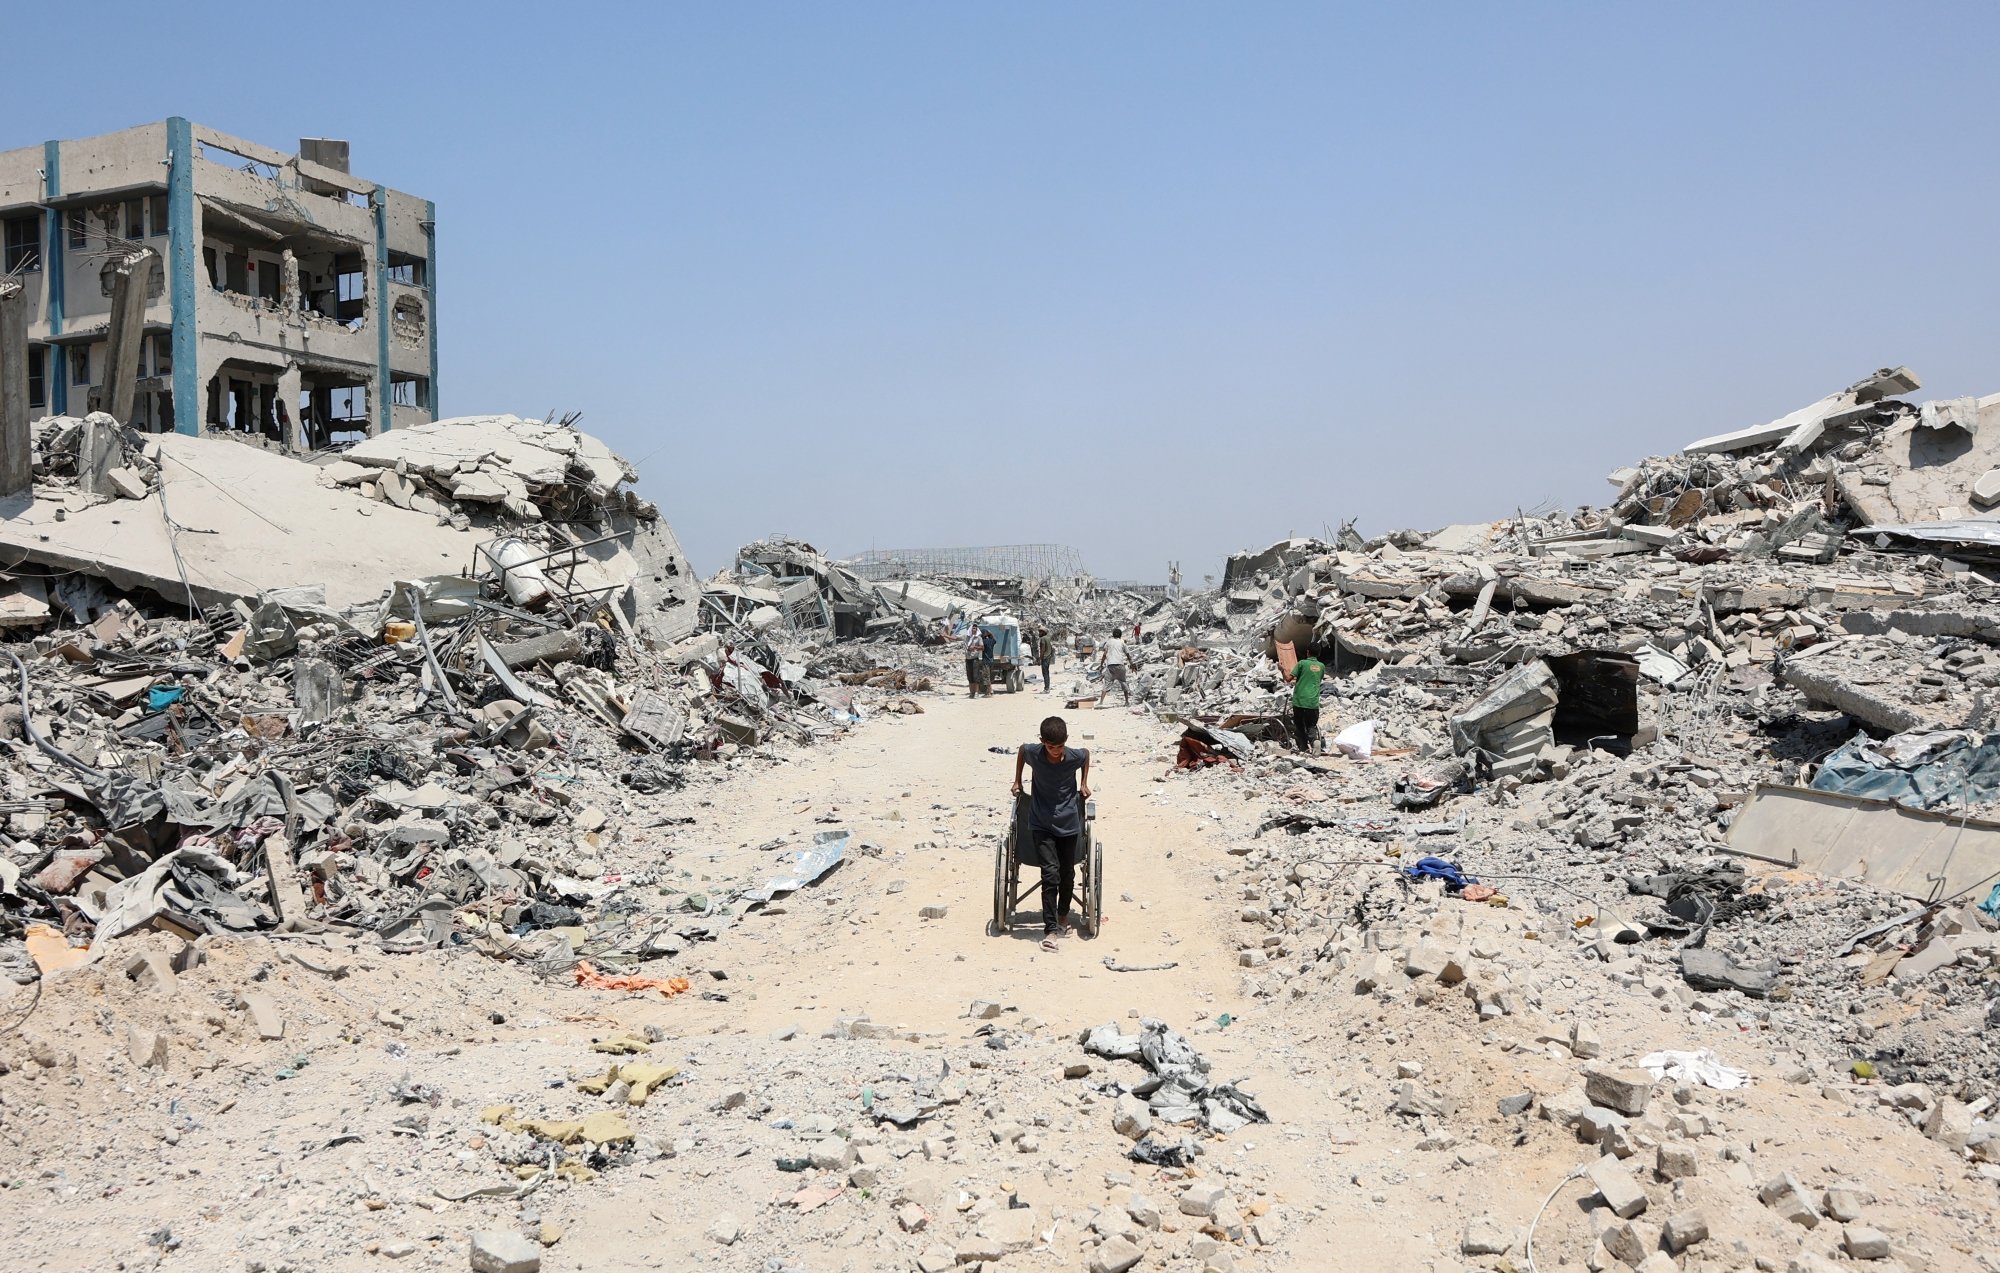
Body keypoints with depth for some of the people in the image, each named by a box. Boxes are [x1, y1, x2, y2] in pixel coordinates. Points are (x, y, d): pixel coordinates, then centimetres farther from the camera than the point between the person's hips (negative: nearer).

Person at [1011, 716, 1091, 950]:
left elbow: (1087, 754, 12)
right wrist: (1017, 781, 15)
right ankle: (1050, 929, -11)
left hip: (1069, 824, 2)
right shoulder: (1032, 752, -14)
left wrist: (1084, 783, 13)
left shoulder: (1075, 756, -13)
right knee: (1050, 874, -13)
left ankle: (1063, 915, 35)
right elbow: (1021, 749, 11)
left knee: (1067, 874, 11)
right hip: (1041, 825, -2)